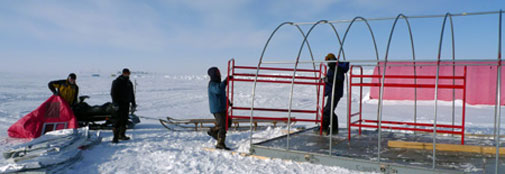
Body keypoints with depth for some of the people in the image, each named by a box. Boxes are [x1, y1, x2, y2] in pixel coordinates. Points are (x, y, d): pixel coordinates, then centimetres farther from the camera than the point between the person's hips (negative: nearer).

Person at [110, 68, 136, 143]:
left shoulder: (129, 83, 16)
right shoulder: (117, 82, -5)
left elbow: (132, 94, 22)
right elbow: (113, 93, -9)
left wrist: (133, 104, 18)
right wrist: (115, 103, -17)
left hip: (126, 104, 7)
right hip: (119, 104, -7)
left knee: (125, 120, 8)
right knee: (119, 120, -12)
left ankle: (121, 135, 18)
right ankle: (115, 137, -12)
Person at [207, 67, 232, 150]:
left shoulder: (218, 83, 14)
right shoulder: (212, 84, -16)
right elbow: (218, 90, -39)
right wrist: (225, 81, -39)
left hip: (222, 108, 10)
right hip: (217, 109, -10)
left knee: (228, 122, 17)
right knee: (222, 126, -7)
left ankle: (213, 131, 27)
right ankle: (220, 144, 2)